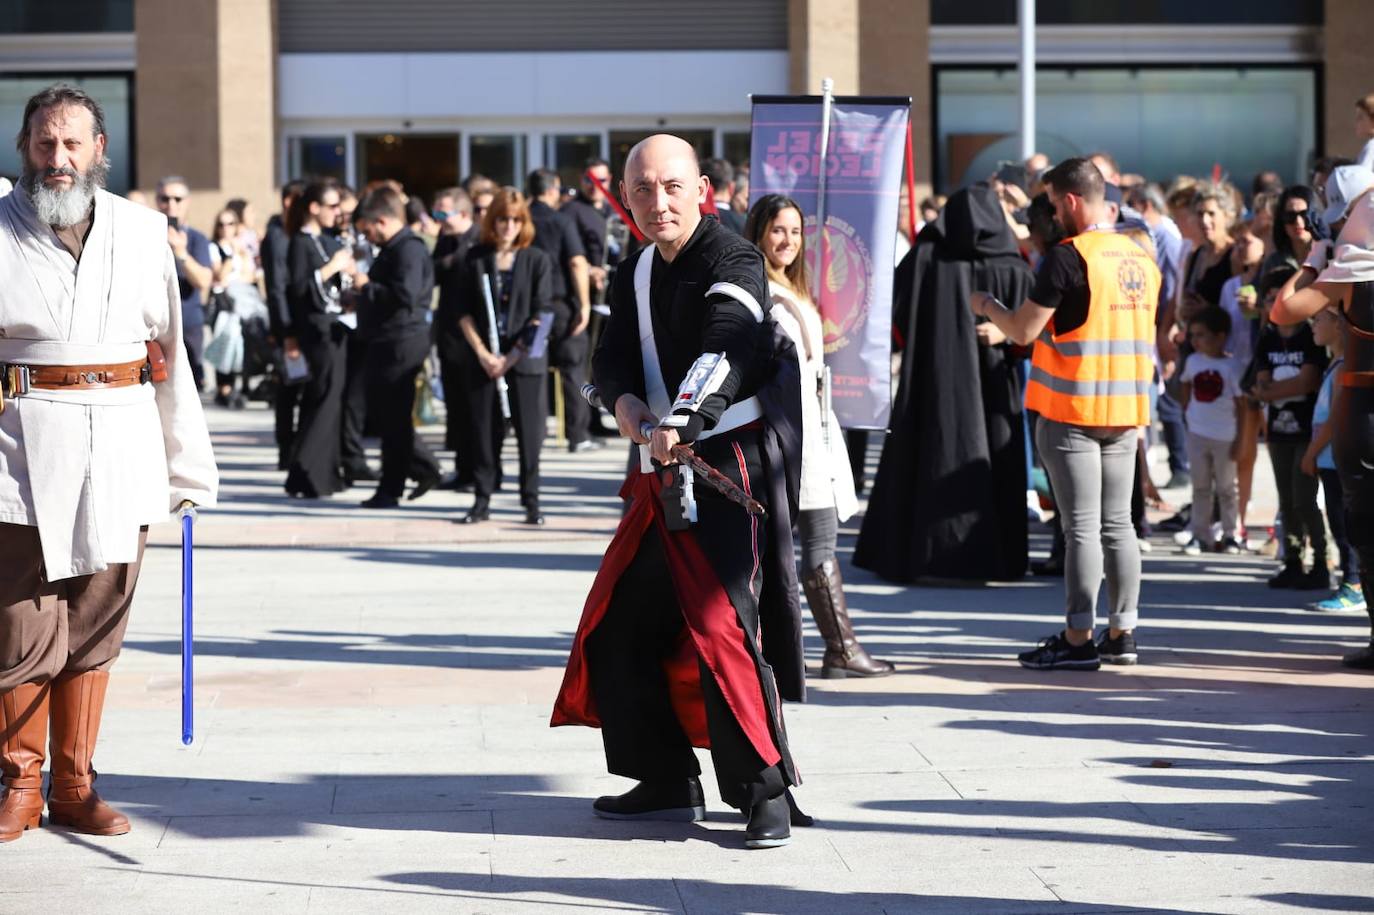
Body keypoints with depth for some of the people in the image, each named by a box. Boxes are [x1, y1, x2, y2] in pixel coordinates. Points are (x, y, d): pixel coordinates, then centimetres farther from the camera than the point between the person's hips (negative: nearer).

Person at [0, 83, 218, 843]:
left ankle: (73, 786, 18)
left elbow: (170, 353, 11)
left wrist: (187, 463, 8)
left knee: (94, 629, 8)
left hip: (121, 445, 3)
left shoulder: (143, 232, 8)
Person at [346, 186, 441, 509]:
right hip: (385, 342, 11)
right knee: (381, 413, 15)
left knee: (393, 419, -2)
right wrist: (361, 298, 14)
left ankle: (390, 491, 5)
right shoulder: (392, 249, 16)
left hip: (401, 344, -11)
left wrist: (367, 286, -17)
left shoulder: (409, 249, -17)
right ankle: (424, 468, 23)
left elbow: (405, 296, -28)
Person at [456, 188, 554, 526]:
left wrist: (511, 357, -9)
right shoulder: (476, 258, 5)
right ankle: (482, 500, 12)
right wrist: (483, 354, -6)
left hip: (525, 359, -2)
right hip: (484, 358, 2)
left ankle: (531, 501, 8)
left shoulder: (537, 261, 0)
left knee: (529, 431, -1)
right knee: (484, 428, 4)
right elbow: (465, 311, 5)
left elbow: (541, 315, -4)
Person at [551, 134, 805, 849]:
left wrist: (680, 422, -45)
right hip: (667, 469, 9)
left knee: (722, 623, -19)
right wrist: (627, 402, -18)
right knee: (621, 623, 11)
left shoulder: (732, 264, -12)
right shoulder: (636, 276, 13)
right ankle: (667, 782, 23)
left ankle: (764, 791, -11)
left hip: (734, 461, -8)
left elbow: (723, 350, -29)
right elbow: (614, 355, 5)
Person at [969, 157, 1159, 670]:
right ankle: (1123, 633, 14)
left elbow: (1023, 330, -12)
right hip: (1125, 412, 7)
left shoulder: (1068, 258, -14)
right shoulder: (1142, 258, 9)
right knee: (1117, 523, 11)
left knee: (1082, 526, -5)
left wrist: (987, 306, 7)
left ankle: (1079, 640, -3)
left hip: (1072, 411, -7)